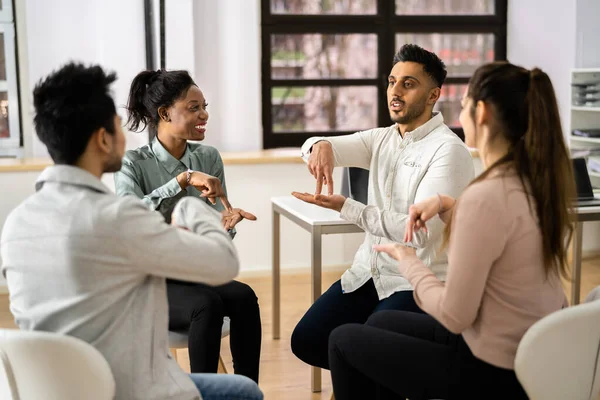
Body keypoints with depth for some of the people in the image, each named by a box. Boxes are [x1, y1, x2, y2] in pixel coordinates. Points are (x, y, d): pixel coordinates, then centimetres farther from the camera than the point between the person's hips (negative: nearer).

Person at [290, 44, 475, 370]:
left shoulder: (449, 150, -15)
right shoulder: (381, 139, 9)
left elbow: (419, 231, -23)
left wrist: (345, 207, -25)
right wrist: (321, 145, -27)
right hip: (368, 273, 7)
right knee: (306, 341, -4)